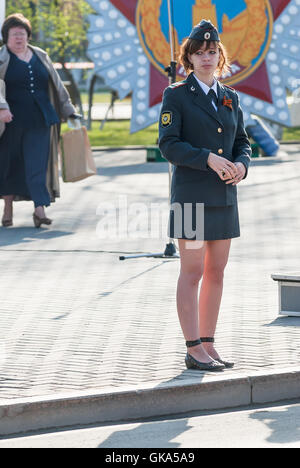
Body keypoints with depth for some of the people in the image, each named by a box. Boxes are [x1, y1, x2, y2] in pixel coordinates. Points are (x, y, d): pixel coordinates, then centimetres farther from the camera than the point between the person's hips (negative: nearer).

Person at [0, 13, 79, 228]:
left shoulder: (40, 57, 13)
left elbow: (57, 85, 19)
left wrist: (70, 112, 17)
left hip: (39, 121, 2)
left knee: (38, 162, -7)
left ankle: (40, 209, -15)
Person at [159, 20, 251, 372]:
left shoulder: (230, 98, 12)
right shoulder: (176, 95, -3)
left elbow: (242, 142, 15)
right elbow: (168, 144, -10)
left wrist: (241, 164, -7)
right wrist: (208, 159, -21)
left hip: (224, 195, 6)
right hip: (191, 194, -6)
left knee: (216, 272, 8)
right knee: (192, 271, -4)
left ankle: (208, 345, 15)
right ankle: (194, 350, -1)